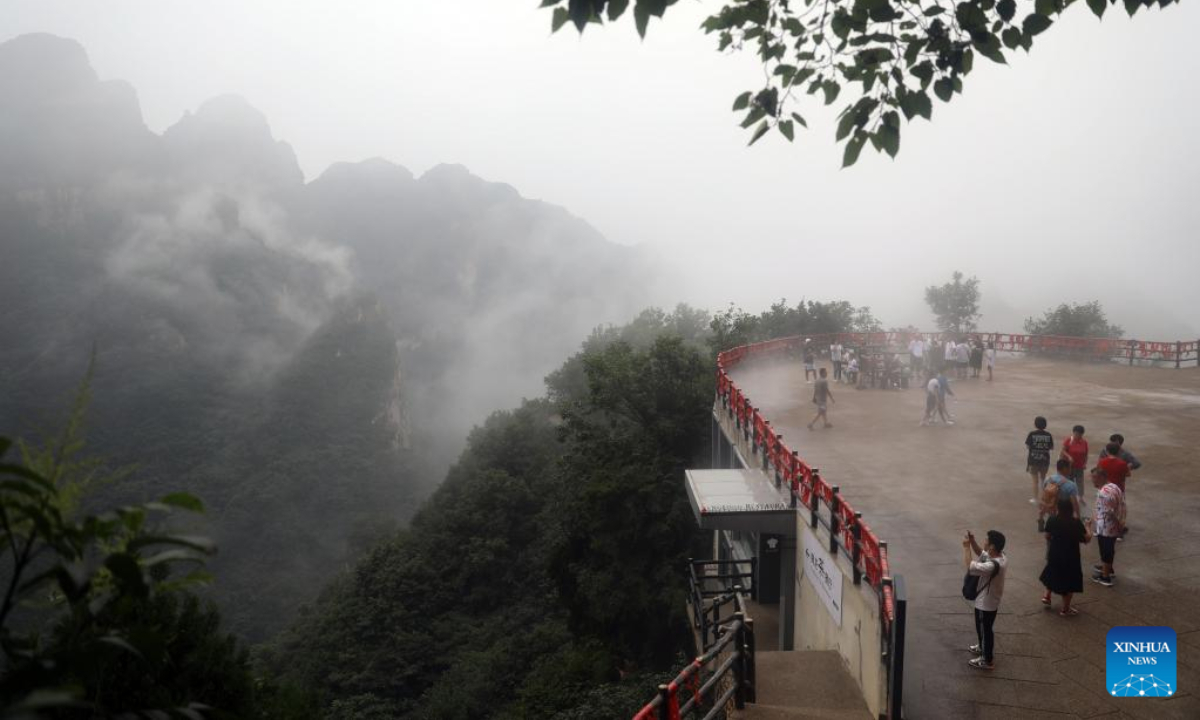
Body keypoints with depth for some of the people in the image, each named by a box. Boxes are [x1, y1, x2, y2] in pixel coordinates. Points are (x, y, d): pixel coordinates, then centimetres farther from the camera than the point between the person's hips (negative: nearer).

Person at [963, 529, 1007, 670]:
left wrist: (966, 547, -24)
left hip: (986, 604, -9)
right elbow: (981, 553, 7)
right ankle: (983, 648, 52)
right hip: (990, 601, 9)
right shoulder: (1001, 556, -9)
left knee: (984, 630, 11)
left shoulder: (992, 566, -38)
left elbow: (969, 566, -33)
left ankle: (987, 661, 28)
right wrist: (972, 542, -9)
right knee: (983, 628, 30)